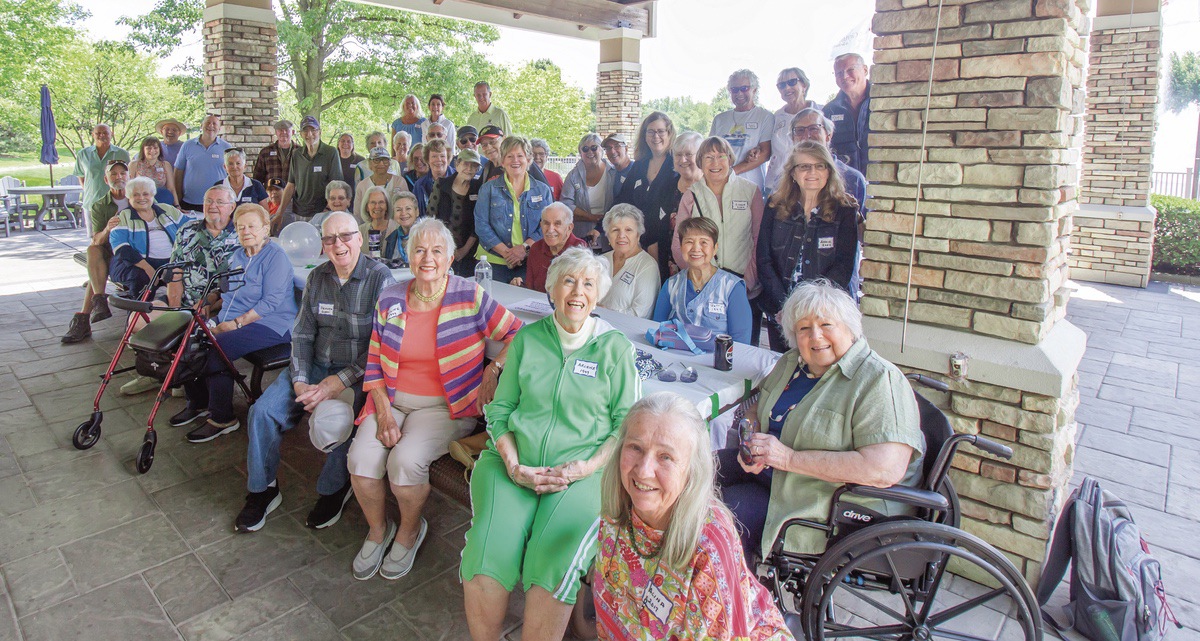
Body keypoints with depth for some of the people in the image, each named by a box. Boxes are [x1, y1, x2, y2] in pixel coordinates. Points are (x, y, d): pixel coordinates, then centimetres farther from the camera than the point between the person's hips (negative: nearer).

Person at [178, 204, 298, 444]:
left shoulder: (275, 256, -8)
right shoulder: (236, 256, 18)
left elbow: (271, 302, -17)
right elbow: (226, 293, 22)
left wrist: (237, 323, -20)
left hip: (269, 325, -8)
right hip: (229, 320, 8)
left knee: (217, 349, -28)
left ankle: (222, 419, -13)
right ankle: (198, 403, 12)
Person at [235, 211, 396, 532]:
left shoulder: (380, 278, -13)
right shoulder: (317, 277, 6)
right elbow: (302, 334, 7)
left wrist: (341, 381, -22)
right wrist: (300, 381, -8)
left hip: (358, 373, -5)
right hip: (315, 365, 6)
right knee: (263, 412, -11)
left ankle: (334, 489, 0)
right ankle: (262, 490, 12)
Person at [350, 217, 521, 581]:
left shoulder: (470, 296, -5)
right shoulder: (390, 300, 5)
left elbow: (518, 334, 0)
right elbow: (374, 362, 6)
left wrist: (493, 370, -10)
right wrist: (383, 412, -5)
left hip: (446, 406, -3)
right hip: (393, 401, 4)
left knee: (406, 460, -26)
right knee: (361, 458, -19)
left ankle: (410, 530, 8)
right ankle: (378, 530, 13)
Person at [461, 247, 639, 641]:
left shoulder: (615, 347, 8)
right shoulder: (527, 339, 13)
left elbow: (627, 424, 6)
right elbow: (500, 410, 12)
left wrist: (586, 467, -9)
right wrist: (514, 465, -5)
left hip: (583, 472, -1)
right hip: (514, 465, 2)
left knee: (553, 570, -27)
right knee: (485, 562, -23)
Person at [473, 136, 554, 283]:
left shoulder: (543, 190, 10)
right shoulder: (489, 189, 8)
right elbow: (481, 225, -1)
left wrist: (525, 248, -13)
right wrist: (505, 252, -12)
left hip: (528, 262, 1)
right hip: (493, 262, 0)